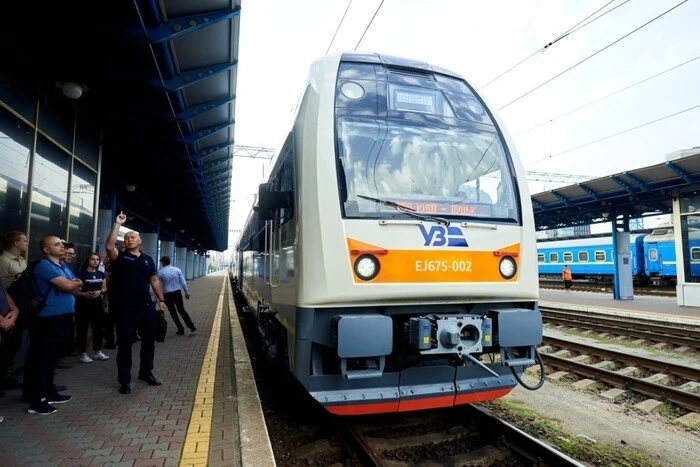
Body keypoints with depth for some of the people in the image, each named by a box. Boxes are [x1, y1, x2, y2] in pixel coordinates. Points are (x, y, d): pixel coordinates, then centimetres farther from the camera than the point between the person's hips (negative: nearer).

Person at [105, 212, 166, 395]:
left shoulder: (147, 260, 11)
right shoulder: (120, 257, -1)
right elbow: (109, 246, -21)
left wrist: (161, 299, 7)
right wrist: (118, 224, -21)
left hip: (146, 307, 4)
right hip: (125, 309, -4)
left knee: (149, 341, 14)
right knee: (125, 344, 5)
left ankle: (146, 372, 32)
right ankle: (124, 380, 17)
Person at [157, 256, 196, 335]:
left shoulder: (160, 272, -7)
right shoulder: (177, 270, -2)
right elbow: (183, 282, -2)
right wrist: (187, 292, 8)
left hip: (167, 294, -3)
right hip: (177, 292, 3)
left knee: (173, 312, 10)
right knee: (181, 310, 15)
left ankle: (181, 330, 12)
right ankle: (191, 326, 8)